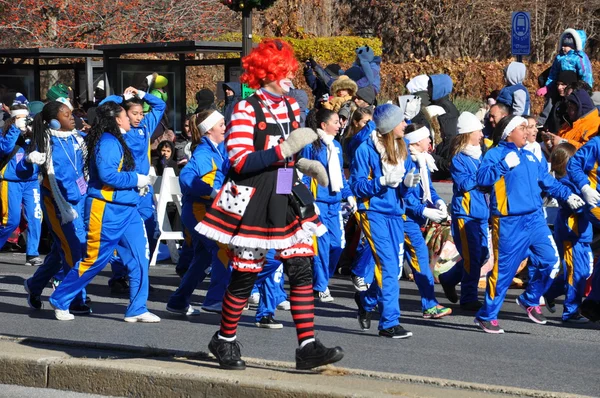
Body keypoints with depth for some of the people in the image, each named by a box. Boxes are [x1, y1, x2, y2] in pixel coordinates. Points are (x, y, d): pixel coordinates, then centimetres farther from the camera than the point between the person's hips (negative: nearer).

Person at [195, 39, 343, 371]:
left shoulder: (290, 106, 10)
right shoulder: (246, 109, -12)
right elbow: (240, 162, -20)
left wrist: (304, 164, 1)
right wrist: (284, 150, -27)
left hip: (286, 202, 6)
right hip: (253, 204, -6)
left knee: (301, 270, -3)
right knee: (245, 275, 3)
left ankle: (307, 347, -3)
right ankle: (225, 340, 22)